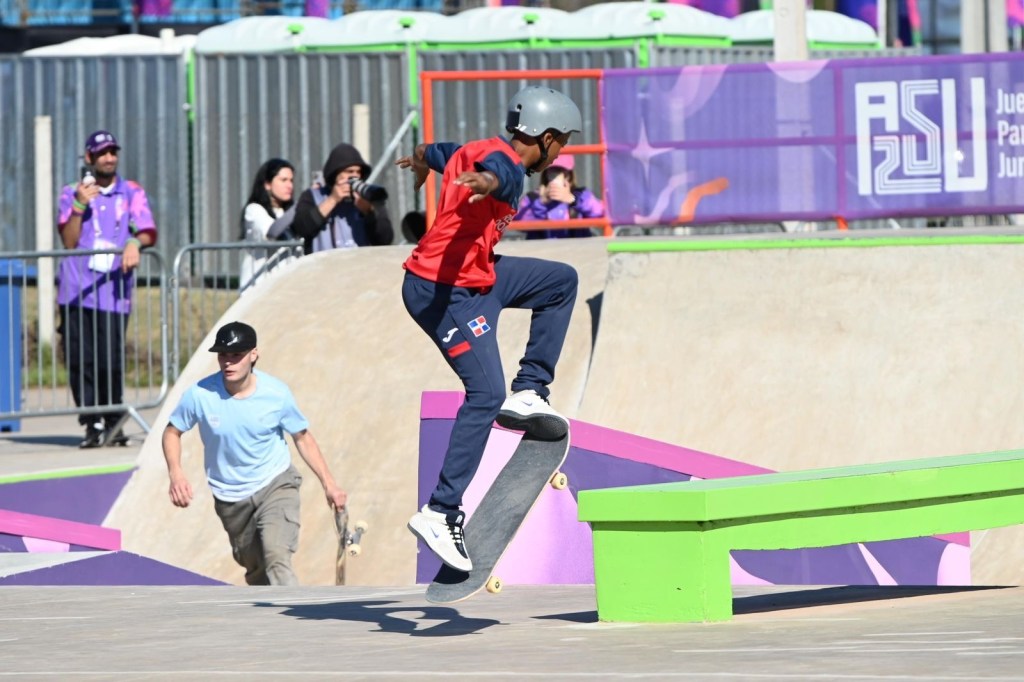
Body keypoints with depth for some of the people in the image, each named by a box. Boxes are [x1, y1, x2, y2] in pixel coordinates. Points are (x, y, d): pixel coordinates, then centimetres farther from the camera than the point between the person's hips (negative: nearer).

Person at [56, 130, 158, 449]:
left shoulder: (132, 193, 12)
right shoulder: (71, 194, 12)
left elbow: (147, 233, 0)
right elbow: (69, 241, 3)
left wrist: (135, 243, -22)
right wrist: (80, 205, -9)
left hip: (113, 289, -1)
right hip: (76, 290, 1)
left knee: (111, 361, -8)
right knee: (81, 360, -6)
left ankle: (113, 422, 8)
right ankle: (92, 425, -1)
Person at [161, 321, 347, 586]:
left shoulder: (276, 393, -16)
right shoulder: (200, 395, -16)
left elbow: (302, 437, -1)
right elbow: (172, 432, -1)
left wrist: (328, 484, -3)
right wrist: (176, 473, -19)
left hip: (276, 485, -2)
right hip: (230, 499, 2)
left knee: (276, 557, -26)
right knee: (256, 572, 15)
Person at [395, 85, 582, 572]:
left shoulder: (476, 151, 12)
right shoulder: (508, 165, -17)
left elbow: (429, 152, 34)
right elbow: (493, 173, -43)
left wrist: (421, 164, 58)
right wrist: (484, 183, -67)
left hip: (476, 278, 11)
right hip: (449, 290, -11)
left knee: (562, 281, 21)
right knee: (486, 394, -18)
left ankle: (528, 392, 17)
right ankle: (441, 513, -19)